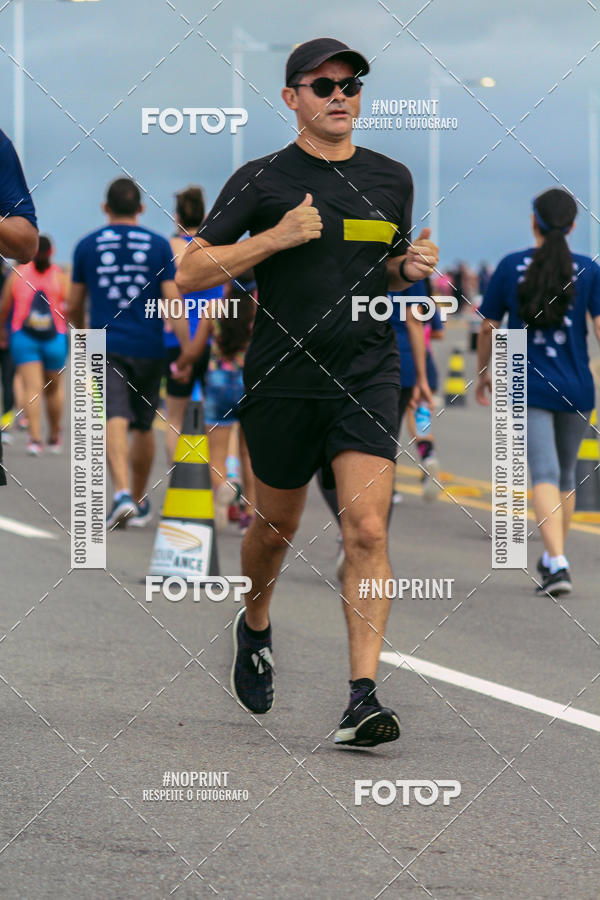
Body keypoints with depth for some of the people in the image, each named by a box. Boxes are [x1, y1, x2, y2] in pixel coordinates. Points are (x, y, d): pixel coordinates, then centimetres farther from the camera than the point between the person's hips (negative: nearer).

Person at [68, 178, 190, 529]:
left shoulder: (87, 246, 5)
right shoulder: (159, 246, 3)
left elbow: (74, 306, 12)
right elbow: (173, 302, -6)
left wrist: (82, 332, 33)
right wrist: (187, 353, -6)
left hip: (107, 345, -1)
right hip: (148, 348, 1)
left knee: (116, 421, -12)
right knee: (143, 426, 15)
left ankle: (123, 493, -33)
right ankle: (140, 503, 28)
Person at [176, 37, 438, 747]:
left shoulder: (392, 180, 11)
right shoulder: (262, 180, -2)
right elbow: (190, 273, -5)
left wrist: (411, 267, 3)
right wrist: (277, 236, -15)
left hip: (367, 379, 1)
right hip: (282, 382, -1)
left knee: (367, 530, -14)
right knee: (276, 528, 14)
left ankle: (362, 698, -17)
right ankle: (254, 629, 46)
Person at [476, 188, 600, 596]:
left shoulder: (511, 267, -2)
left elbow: (488, 328, 5)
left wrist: (483, 374, 21)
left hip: (528, 389, -2)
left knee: (545, 475, -9)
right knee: (566, 475, 19)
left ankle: (557, 562, -27)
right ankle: (554, 559, 31)